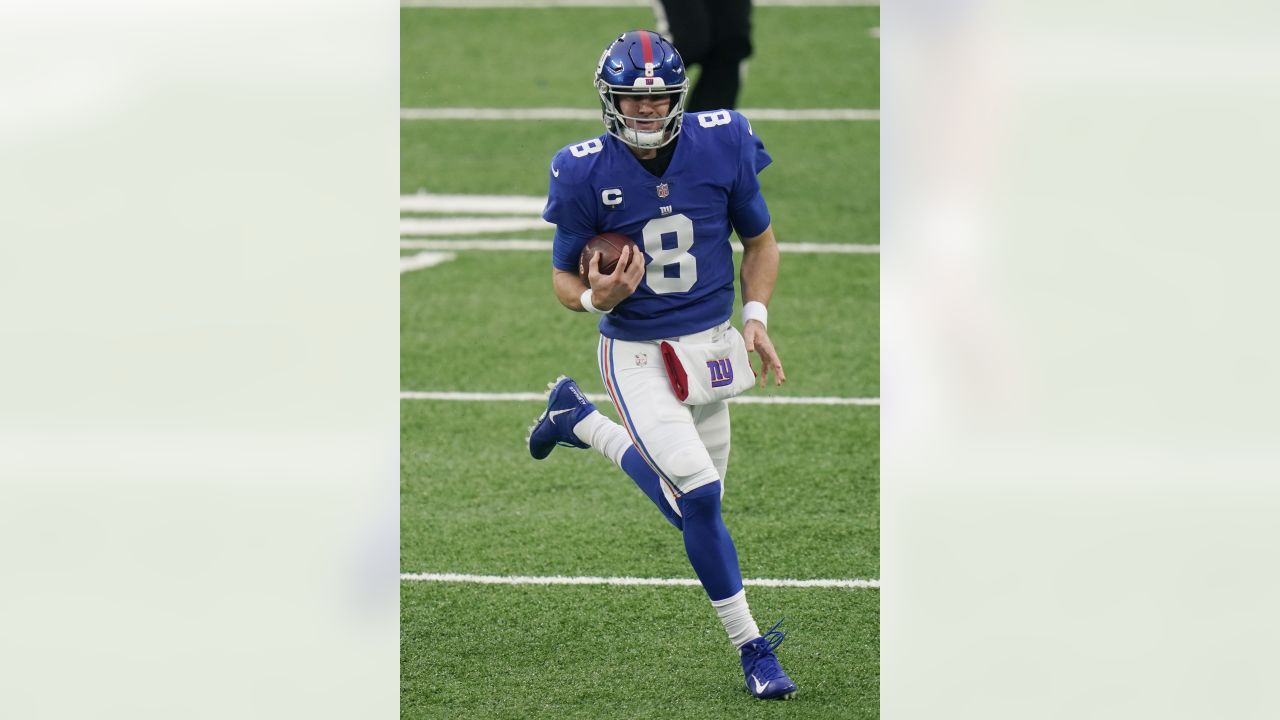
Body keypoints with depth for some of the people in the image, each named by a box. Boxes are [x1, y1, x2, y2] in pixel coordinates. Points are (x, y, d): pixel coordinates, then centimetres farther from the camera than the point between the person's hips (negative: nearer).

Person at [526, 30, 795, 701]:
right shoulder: (587, 174, -14)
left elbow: (760, 242, 7)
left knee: (693, 503, 11)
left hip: (711, 344, 4)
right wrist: (597, 297, -25)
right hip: (637, 355, -4)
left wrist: (755, 318, -6)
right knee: (698, 495, -19)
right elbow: (564, 279, -3)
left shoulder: (721, 147, -8)